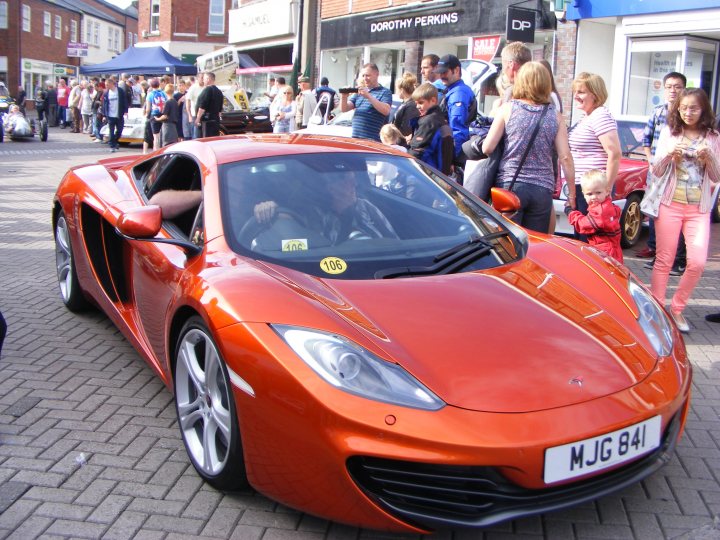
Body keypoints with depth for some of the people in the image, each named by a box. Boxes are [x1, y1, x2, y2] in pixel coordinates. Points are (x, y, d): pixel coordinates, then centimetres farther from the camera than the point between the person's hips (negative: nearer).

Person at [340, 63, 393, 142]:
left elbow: (386, 110, -16)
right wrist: (344, 97, -7)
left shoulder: (384, 92, 1)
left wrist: (368, 96, -20)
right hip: (355, 138, 6)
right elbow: (344, 109, 15)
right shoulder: (359, 92, 20)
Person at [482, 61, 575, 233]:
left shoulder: (507, 109, 1)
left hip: (510, 185, -2)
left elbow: (487, 148, -1)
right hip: (543, 190, 2)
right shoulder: (555, 116, 6)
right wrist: (572, 194, 9)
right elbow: (566, 158, 2)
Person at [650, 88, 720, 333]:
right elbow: (657, 171, 4)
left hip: (699, 209, 1)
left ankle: (677, 308, 11)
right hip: (670, 205, -1)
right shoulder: (669, 133, 5)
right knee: (664, 260, -1)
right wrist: (668, 155, -16)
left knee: (697, 263, -7)